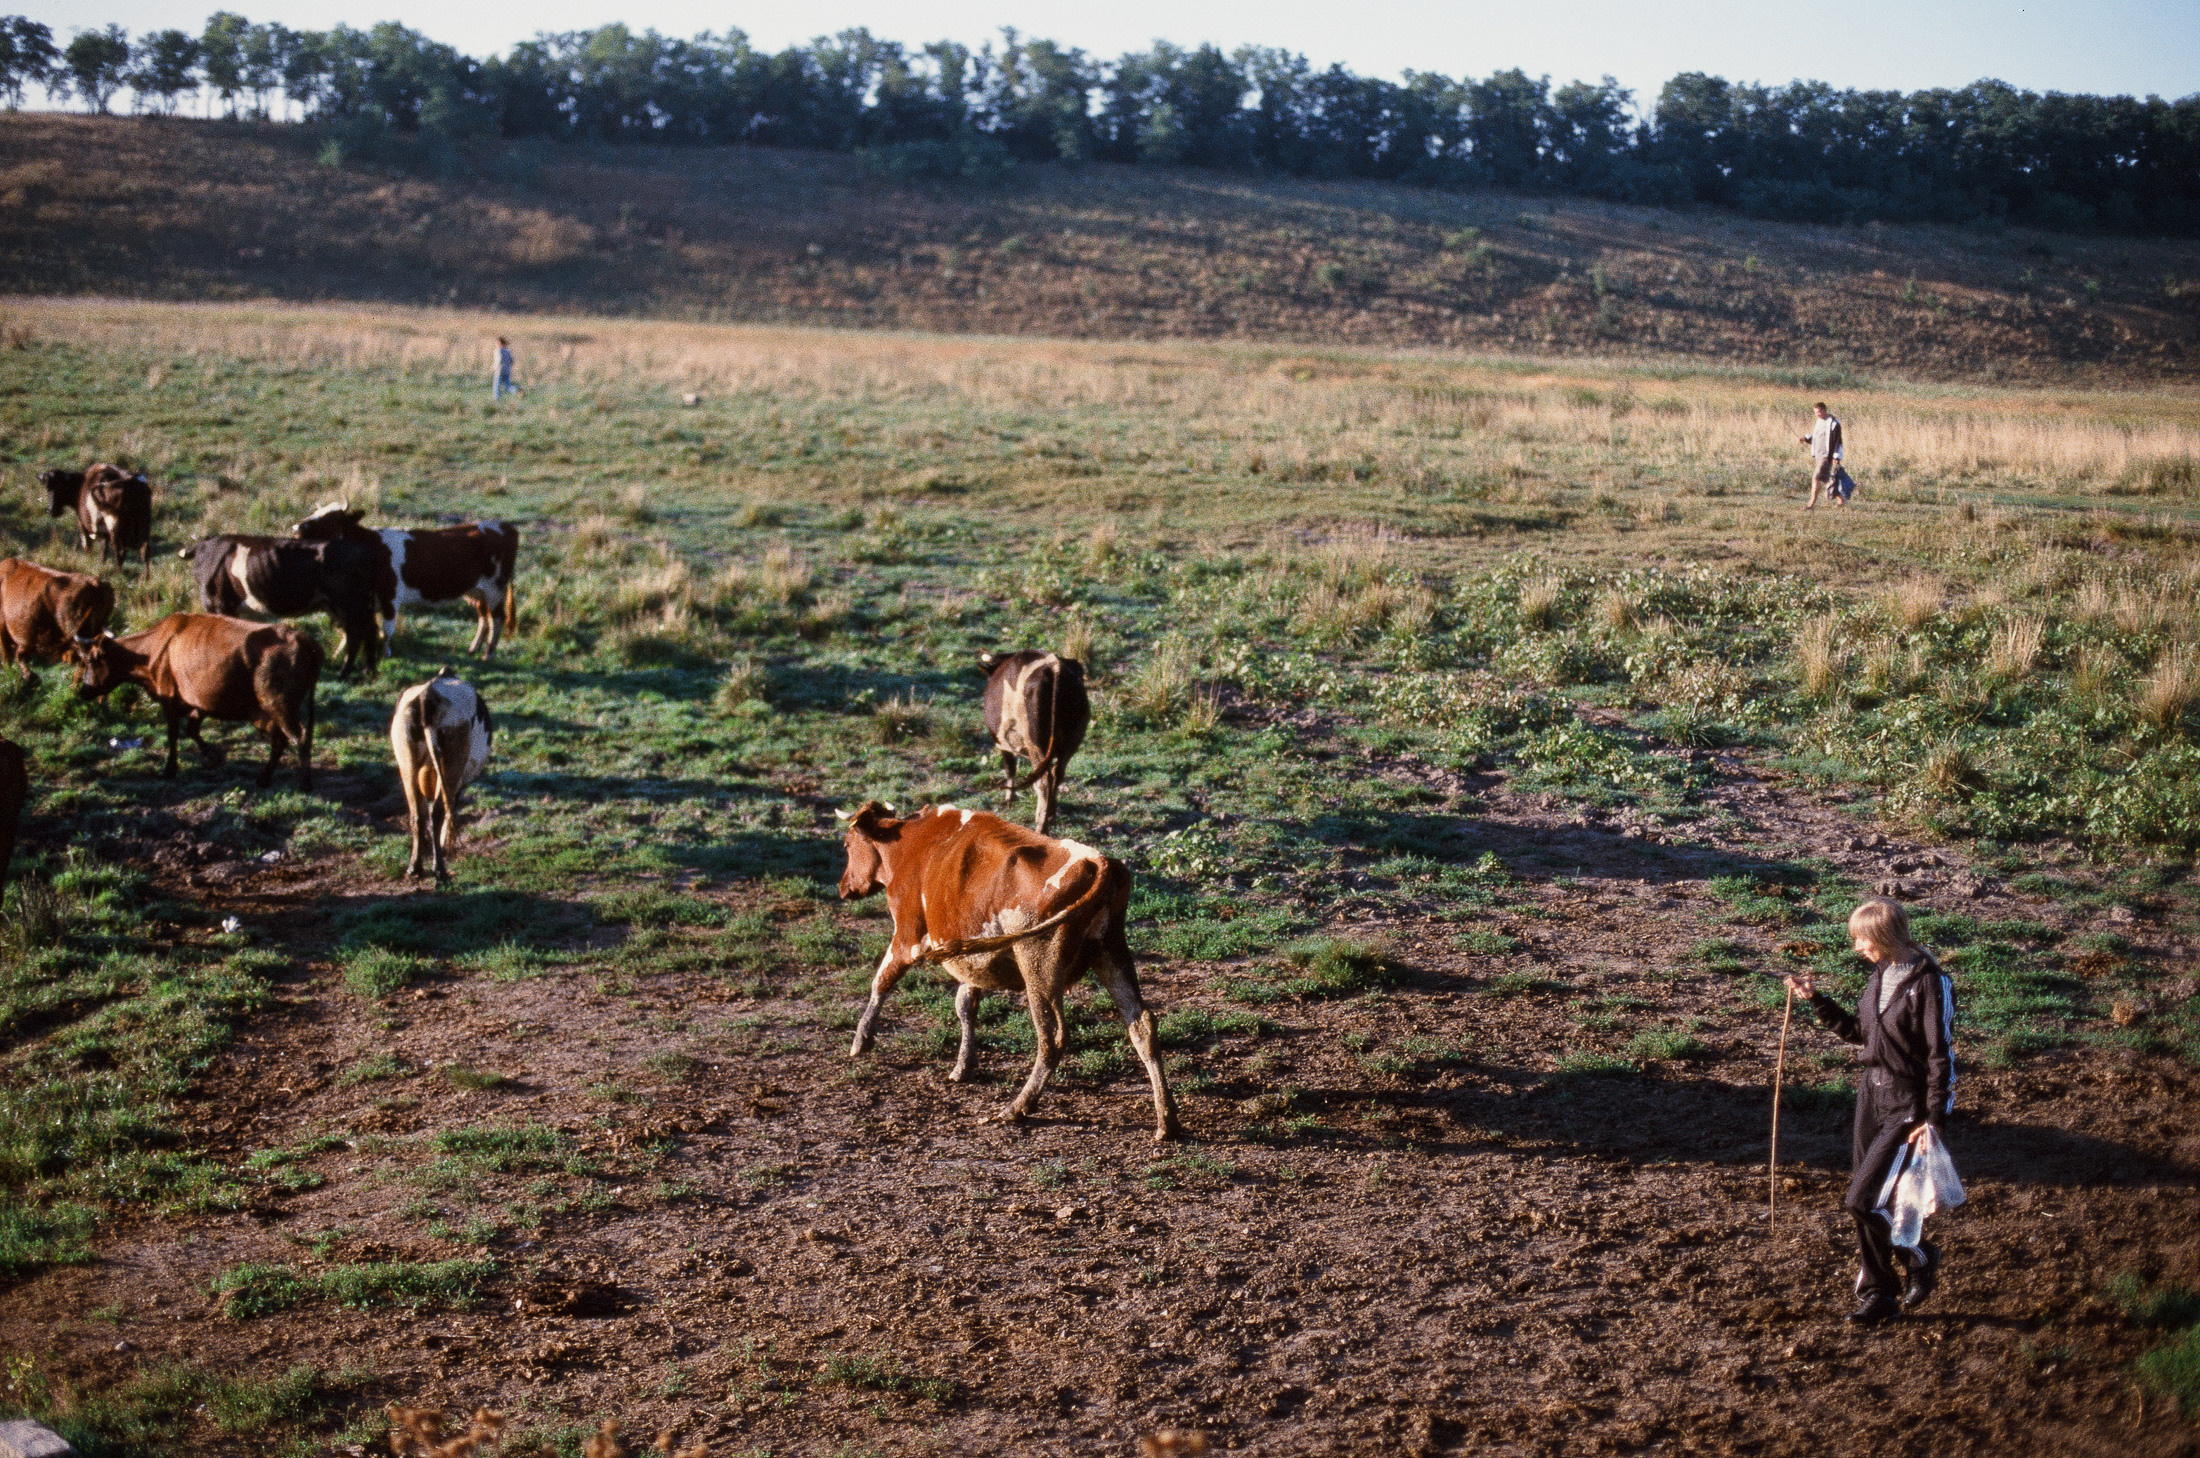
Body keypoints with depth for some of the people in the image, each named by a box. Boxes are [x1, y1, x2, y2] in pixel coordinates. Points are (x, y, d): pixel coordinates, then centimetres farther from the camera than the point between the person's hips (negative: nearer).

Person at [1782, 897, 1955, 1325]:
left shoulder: (1928, 982, -16)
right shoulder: (1881, 974, 8)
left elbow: (1940, 1056, -16)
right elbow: (1858, 1030, 21)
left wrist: (1933, 1119, -18)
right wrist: (1815, 1000, 14)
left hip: (1906, 1105, -8)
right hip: (1871, 1096, 8)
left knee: (1859, 1201, -10)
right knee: (1864, 1200, 11)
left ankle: (1920, 1259, 14)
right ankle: (1879, 1292, 25)